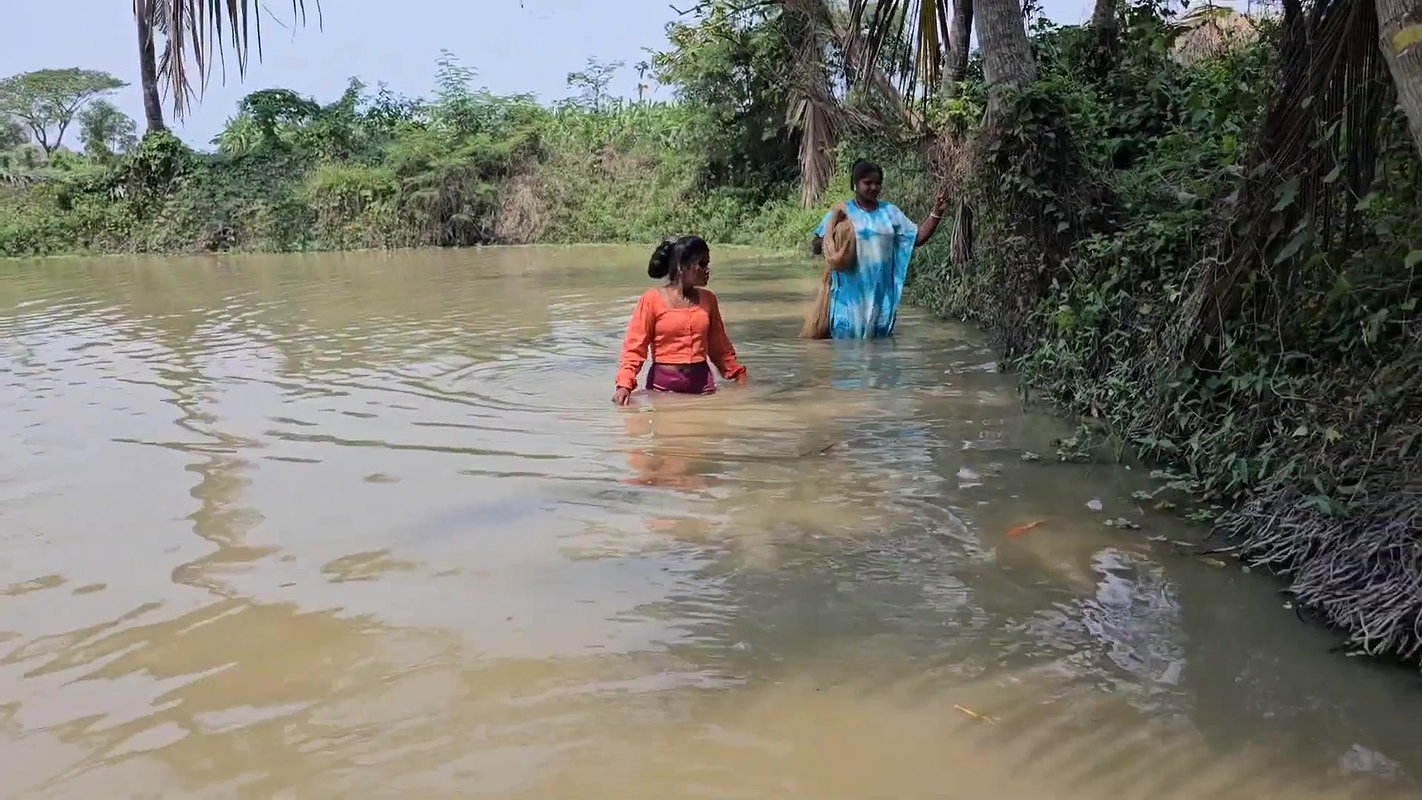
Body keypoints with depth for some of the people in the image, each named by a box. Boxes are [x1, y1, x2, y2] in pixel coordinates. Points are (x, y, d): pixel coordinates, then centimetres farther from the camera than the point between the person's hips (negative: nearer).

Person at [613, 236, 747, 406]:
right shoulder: (652, 299, -4)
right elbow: (634, 346, -7)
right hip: (663, 385, -3)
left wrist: (740, 379, 21)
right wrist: (625, 385, -20)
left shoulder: (707, 299, 9)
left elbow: (720, 347, 20)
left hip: (702, 384, 3)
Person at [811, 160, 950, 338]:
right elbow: (817, 247, 1)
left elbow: (918, 238, 7)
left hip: (881, 292, 3)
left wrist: (936, 213, -5)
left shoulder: (890, 212, 8)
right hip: (850, 292, -3)